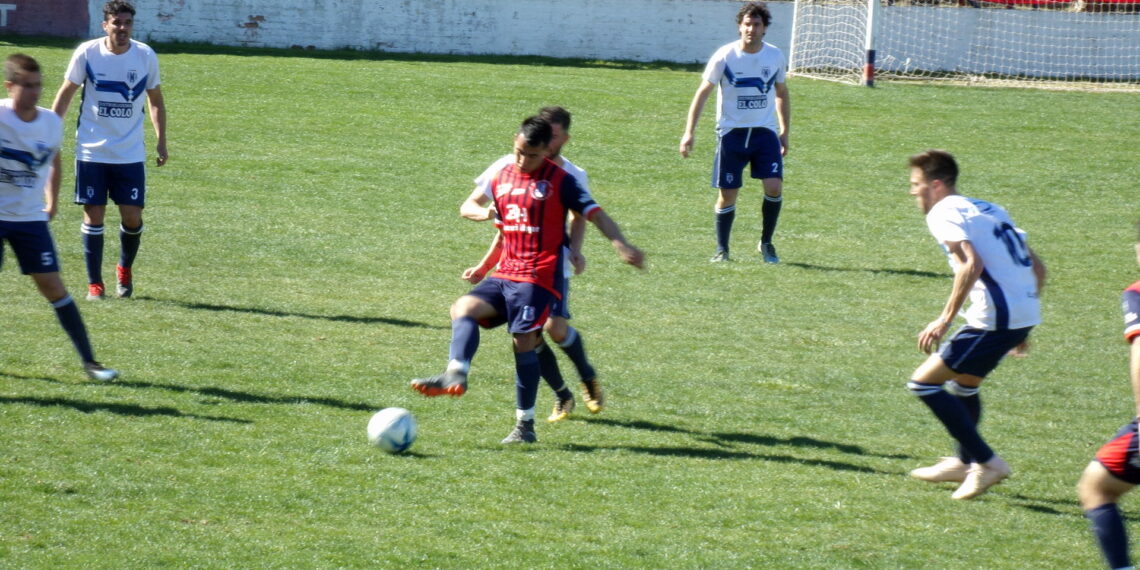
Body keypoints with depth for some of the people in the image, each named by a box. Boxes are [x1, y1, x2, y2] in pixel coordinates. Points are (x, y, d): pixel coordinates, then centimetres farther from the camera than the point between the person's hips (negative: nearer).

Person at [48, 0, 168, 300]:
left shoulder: (146, 56, -3)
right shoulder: (87, 53, -7)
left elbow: (155, 100, 11)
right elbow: (66, 94, 3)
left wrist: (161, 140, 5)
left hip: (131, 154, 1)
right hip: (91, 150, -1)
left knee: (132, 218, -2)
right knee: (93, 216, -2)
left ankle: (125, 270, 26)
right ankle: (94, 284, 10)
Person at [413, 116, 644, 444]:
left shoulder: (560, 180, -4)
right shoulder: (502, 178, 14)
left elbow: (594, 213, -10)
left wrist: (622, 245, -24)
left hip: (537, 277, -6)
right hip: (505, 273, 6)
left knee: (524, 343, -10)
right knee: (464, 308, -16)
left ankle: (525, 426, -3)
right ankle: (455, 375, -33)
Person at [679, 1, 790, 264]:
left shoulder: (775, 56, 1)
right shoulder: (724, 56, -8)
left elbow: (781, 94, 16)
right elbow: (703, 92, -4)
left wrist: (785, 132, 14)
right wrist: (689, 132, -9)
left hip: (765, 132, 2)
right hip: (731, 132, -2)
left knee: (774, 187, -12)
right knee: (727, 194, 0)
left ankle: (766, 243, 8)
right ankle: (722, 250, 16)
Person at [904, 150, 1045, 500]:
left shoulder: (944, 213, -4)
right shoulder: (989, 210, 22)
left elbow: (972, 264, -21)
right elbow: (1037, 267, 21)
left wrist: (945, 319, -20)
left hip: (995, 317, -9)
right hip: (1025, 314, 9)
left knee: (923, 383, -1)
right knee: (965, 382, 29)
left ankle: (986, 461, -3)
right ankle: (965, 463, 42)